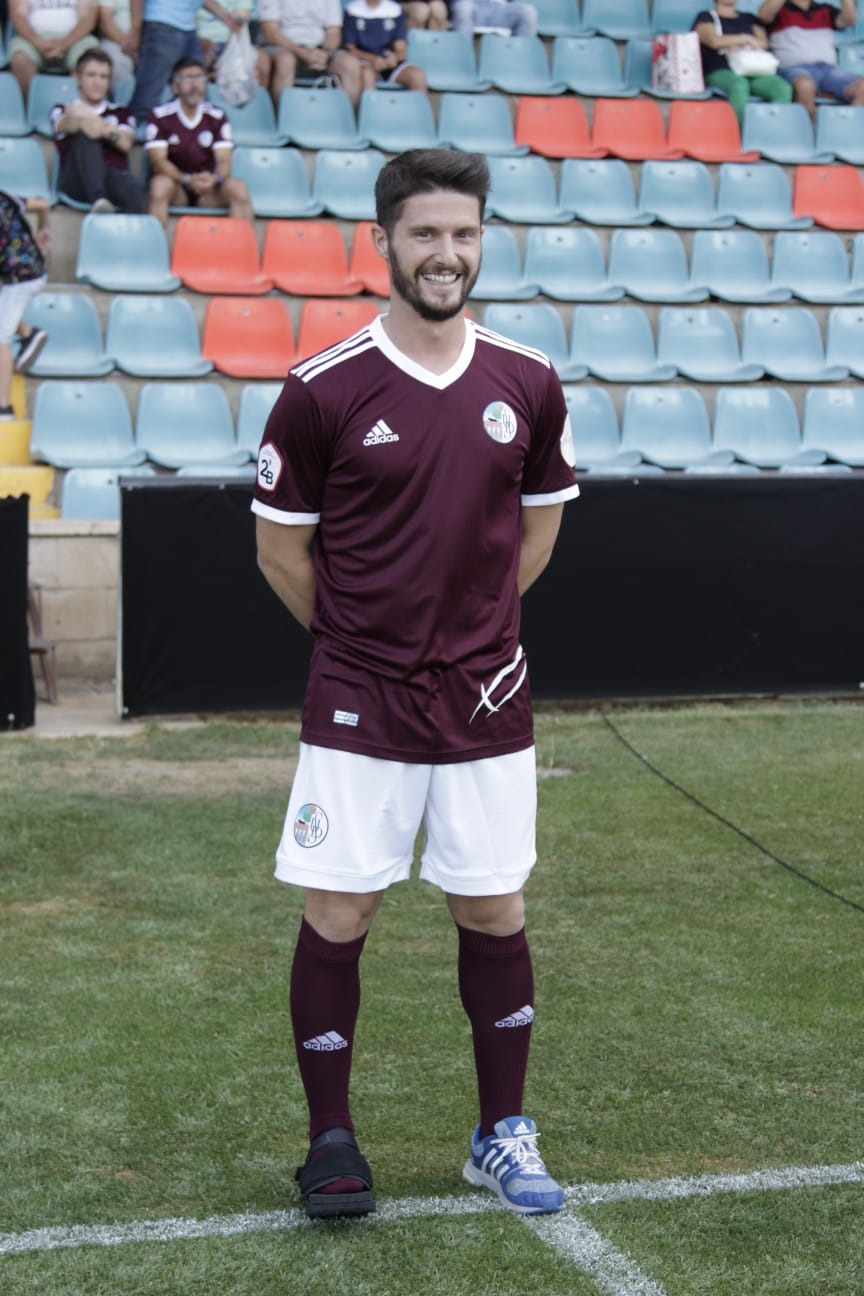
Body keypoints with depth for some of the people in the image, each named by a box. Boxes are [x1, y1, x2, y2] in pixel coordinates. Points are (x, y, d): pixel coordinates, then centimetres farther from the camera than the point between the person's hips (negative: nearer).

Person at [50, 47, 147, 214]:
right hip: (77, 184, -1)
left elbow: (125, 143, 3)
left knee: (134, 193, -35)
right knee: (85, 134, -31)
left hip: (115, 177, 1)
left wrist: (105, 129, -19)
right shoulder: (62, 111, 22)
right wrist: (83, 120, -31)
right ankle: (99, 200, -51)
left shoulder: (120, 113, 26)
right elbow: (67, 125, -6)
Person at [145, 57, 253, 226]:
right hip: (175, 183, -2)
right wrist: (188, 179, -30)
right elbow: (158, 161, -12)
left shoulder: (216, 116, 2)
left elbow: (224, 161, -5)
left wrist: (215, 179, -30)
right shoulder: (160, 115, -5)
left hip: (208, 187, 2)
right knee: (160, 184, -35)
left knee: (238, 188, -25)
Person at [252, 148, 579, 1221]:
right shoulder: (323, 389, -7)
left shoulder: (528, 385, 2)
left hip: (488, 700, 3)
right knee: (335, 916, 1)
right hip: (357, 707, -2)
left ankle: (502, 1136, 23)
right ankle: (330, 1140, 17)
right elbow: (281, 545, 3)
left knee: (495, 913, 8)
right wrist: (361, 633, 8)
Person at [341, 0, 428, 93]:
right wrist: (372, 59, -21)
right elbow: (349, 48, -2)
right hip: (364, 62, -2)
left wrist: (395, 57, -23)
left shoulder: (395, 9, 5)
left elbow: (401, 50, 2)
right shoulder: (353, 10, 1)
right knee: (366, 73, -37)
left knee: (418, 75, -27)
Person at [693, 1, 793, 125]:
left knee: (784, 89, -28)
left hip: (753, 70, 4)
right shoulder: (705, 17, 16)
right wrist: (746, 38, 1)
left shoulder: (749, 18, 28)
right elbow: (714, 41, -5)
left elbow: (763, 43, 11)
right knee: (739, 86, -41)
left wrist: (736, 46, -3)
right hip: (720, 72, -4)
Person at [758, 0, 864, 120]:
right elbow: (764, 14, -8)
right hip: (793, 68, -4)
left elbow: (850, 19, 9)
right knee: (805, 85, -41)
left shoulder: (826, 11, 26)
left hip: (828, 68, 4)